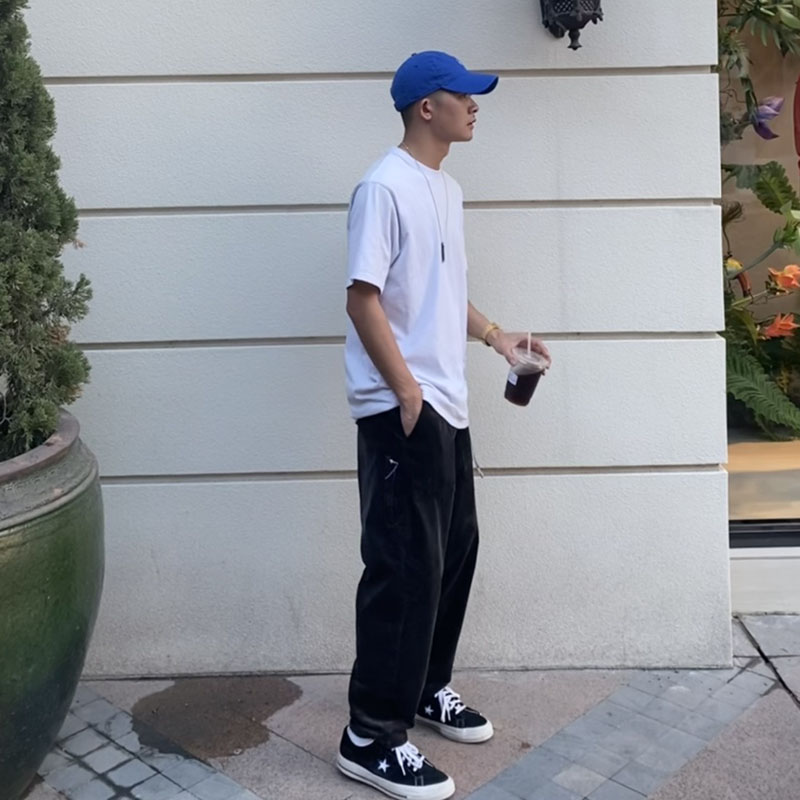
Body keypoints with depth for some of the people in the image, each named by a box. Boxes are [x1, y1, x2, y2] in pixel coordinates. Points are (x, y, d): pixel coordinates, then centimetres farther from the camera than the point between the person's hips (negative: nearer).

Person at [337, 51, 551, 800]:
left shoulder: (447, 188, 17)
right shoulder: (385, 185, -12)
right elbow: (363, 297, -17)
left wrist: (492, 333, 15)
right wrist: (406, 391, -20)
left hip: (446, 405, 10)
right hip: (401, 409, -10)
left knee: (454, 549, 15)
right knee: (405, 566, -7)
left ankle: (426, 689, 31)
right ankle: (370, 736, 4)